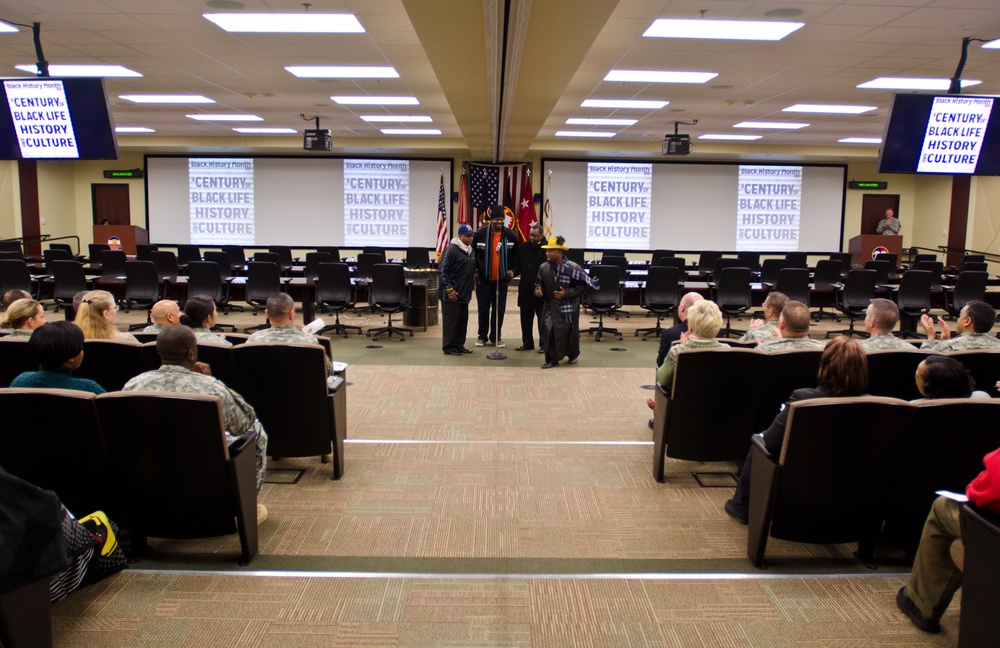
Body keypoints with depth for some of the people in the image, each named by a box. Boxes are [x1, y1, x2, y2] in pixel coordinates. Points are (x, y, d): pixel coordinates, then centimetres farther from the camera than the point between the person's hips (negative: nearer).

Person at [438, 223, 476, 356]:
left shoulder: (470, 250, 13)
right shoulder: (451, 250, -14)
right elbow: (442, 270, -16)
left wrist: (470, 288, 21)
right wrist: (449, 289, -18)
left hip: (464, 295, 8)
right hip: (452, 295, -8)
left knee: (463, 321, 12)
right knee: (451, 321, -1)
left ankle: (459, 345, 23)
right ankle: (449, 347, 7)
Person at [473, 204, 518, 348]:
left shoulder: (511, 235, -1)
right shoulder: (481, 233, -8)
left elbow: (516, 255, 10)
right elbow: (473, 253, 1)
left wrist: (512, 270, 1)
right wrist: (475, 270, -4)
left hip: (502, 279, 2)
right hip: (483, 279, -1)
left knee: (499, 309, 6)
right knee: (483, 308, 7)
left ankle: (496, 337, 17)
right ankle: (482, 336, 19)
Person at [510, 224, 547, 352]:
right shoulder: (523, 247, 7)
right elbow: (518, 265, 15)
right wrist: (513, 272, -7)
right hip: (525, 290, 5)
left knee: (542, 319, 3)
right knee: (525, 319, 13)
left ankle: (544, 345, 12)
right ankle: (527, 343, 24)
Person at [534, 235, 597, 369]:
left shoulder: (572, 268, -14)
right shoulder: (543, 267, -3)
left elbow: (582, 286, -10)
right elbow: (539, 283, 12)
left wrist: (566, 293, -19)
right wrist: (538, 290, -10)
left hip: (569, 306, -2)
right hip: (551, 306, 2)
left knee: (569, 332, 11)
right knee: (550, 330, -13)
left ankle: (573, 355, 37)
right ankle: (551, 359, -2)